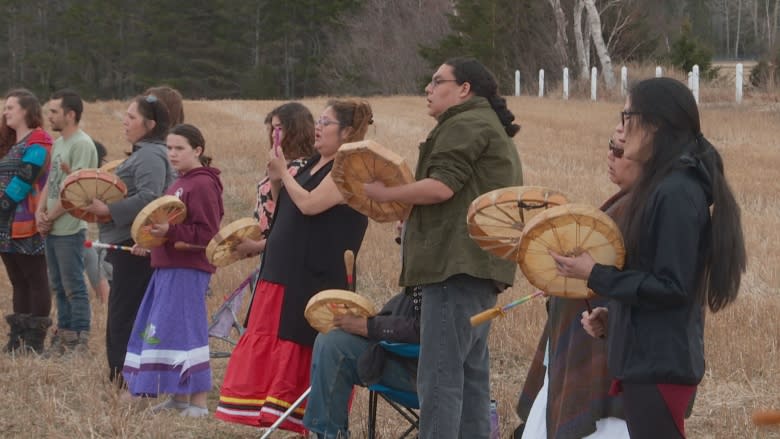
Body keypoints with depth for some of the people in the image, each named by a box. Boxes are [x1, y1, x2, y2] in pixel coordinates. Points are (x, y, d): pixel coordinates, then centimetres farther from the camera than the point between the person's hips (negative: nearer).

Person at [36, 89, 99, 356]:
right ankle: (64, 337, 22)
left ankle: (79, 342, 1)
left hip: (69, 228, -9)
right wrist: (40, 212, 2)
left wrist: (50, 217, -12)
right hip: (52, 229, 9)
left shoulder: (82, 145, -14)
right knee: (59, 286, 14)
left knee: (74, 286, -4)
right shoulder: (59, 143, 15)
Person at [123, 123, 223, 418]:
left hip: (188, 270, -10)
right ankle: (179, 397, 20)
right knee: (163, 330, 13)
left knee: (184, 332, -10)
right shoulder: (182, 182, 17)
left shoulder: (202, 184, -14)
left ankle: (198, 402, -6)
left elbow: (206, 234, -20)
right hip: (169, 268, 10)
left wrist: (169, 232, -28)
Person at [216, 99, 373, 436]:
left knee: (303, 347, -7)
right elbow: (286, 209, 20)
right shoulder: (314, 163, 17)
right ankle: (269, 408, 14)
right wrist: (276, 182, 2)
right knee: (270, 342, 9)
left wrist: (283, 172, -11)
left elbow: (309, 204, -22)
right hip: (285, 270, 9)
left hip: (315, 277, -9)